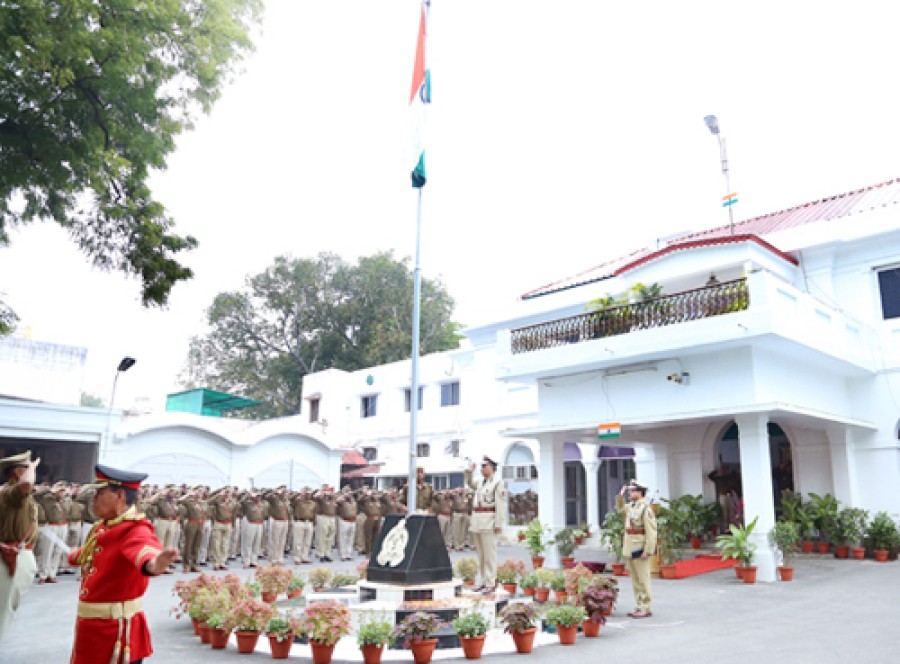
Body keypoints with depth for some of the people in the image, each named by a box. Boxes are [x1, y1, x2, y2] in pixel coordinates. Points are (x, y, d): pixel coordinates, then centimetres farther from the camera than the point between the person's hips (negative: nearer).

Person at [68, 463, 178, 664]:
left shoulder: (135, 529, -21)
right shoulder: (102, 527, 6)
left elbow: (143, 546, -46)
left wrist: (153, 564, -69)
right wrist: (76, 555, 52)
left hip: (115, 630, -8)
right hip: (90, 626, 9)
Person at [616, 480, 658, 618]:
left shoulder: (645, 508, -15)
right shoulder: (631, 506, 11)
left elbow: (651, 531, -19)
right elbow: (620, 508, 33)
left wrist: (648, 550, -22)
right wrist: (621, 495, 18)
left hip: (640, 549, -9)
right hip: (629, 548, 9)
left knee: (643, 580, -1)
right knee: (635, 580, 13)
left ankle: (645, 609, 6)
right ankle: (639, 606, 22)